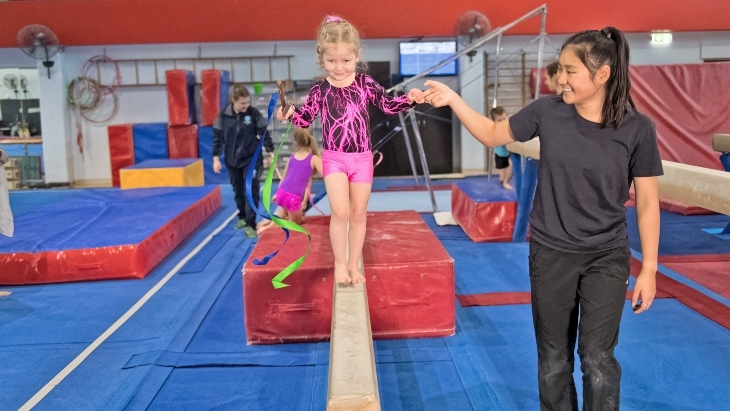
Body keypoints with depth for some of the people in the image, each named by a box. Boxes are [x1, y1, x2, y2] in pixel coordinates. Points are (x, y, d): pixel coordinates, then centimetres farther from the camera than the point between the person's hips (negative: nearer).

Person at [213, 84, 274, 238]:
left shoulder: (254, 113, -10)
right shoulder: (223, 116, -8)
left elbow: (264, 134, -3)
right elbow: (217, 137, 0)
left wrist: (270, 152, -2)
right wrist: (216, 158, -1)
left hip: (252, 159, -2)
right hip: (232, 161, 2)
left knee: (251, 191, -6)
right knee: (238, 191, 15)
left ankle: (250, 224, -3)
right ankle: (242, 217, 35)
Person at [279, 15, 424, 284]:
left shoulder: (365, 83, 0)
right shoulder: (320, 89, -2)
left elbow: (387, 105, 6)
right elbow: (305, 119, 4)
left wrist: (408, 99, -9)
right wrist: (290, 114, -16)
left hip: (362, 158, 2)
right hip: (334, 158, -2)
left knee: (359, 214, 8)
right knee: (340, 210, -16)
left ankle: (354, 265, 22)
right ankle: (339, 263, 2)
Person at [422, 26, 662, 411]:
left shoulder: (637, 128, -11)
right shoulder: (547, 111, -8)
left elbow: (647, 202, -5)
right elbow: (493, 135, 7)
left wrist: (648, 268, -3)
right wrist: (453, 99, -3)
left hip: (607, 257, -1)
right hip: (550, 254, 2)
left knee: (597, 358, 1)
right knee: (553, 359, 13)